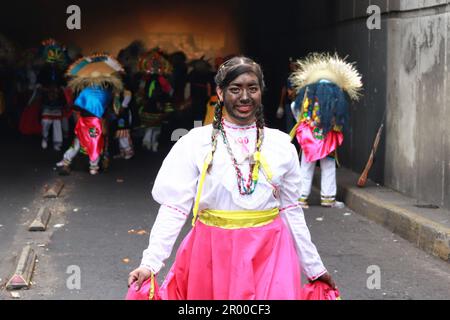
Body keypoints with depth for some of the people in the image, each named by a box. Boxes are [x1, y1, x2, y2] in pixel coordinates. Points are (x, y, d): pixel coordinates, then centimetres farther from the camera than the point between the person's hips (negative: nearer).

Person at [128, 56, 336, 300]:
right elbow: (174, 208, -8)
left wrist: (314, 268, 11)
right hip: (212, 253, -1)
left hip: (268, 253, 2)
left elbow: (291, 211, 9)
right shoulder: (195, 143, -4)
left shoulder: (281, 145, 3)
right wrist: (150, 263, -17)